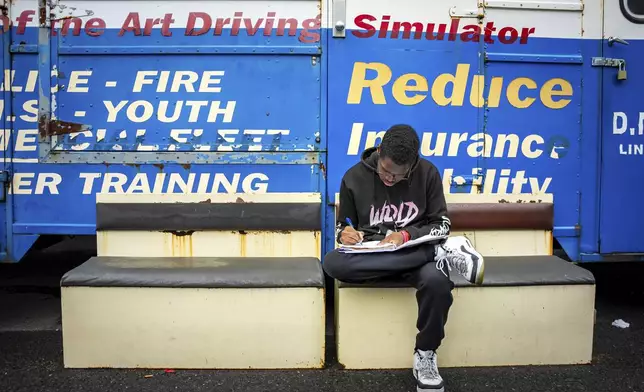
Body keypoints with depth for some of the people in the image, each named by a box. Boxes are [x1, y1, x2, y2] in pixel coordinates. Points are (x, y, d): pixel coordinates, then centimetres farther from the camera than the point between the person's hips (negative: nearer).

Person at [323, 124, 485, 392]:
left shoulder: (428, 173, -3)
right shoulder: (355, 176, -3)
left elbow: (442, 225, 0)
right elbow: (342, 226, 7)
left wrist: (407, 235, -18)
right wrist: (344, 234, -18)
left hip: (415, 252, -1)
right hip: (370, 255, 2)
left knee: (437, 280, -38)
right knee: (332, 263, -35)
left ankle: (425, 355, -10)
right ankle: (444, 252, -29)